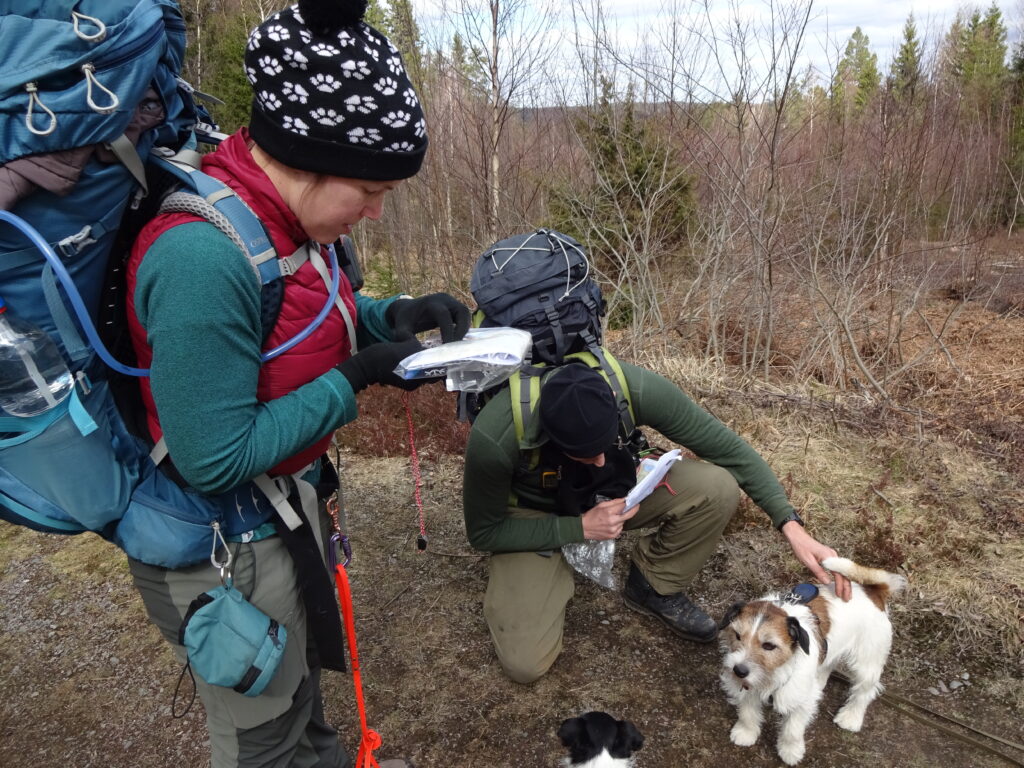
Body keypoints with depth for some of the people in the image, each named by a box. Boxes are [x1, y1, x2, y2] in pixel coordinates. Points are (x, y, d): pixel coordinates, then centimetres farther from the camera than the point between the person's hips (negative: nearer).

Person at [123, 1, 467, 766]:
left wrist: (391, 315, -7)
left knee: (300, 670, 33)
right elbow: (214, 459, -28)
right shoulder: (203, 255, -33)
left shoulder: (280, 218, -6)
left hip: (286, 502, 9)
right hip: (227, 550, -8)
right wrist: (358, 377, -24)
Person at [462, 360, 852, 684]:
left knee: (716, 488, -25)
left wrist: (792, 526, -26)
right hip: (536, 514, -2)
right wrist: (580, 528, -30)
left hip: (613, 490, 3)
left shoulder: (638, 389, -33)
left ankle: (652, 588, 2)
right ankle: (556, 571, 13)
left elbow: (729, 449, -18)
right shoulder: (494, 438, -38)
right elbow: (483, 533, -19)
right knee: (525, 664, -18)